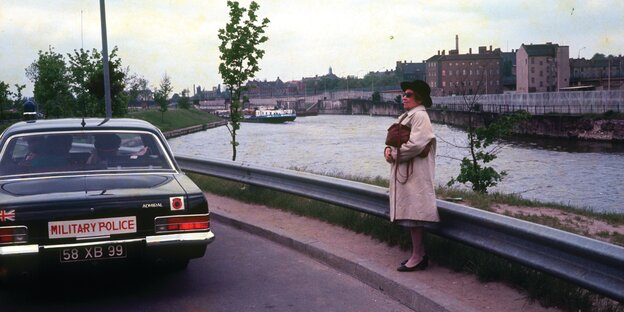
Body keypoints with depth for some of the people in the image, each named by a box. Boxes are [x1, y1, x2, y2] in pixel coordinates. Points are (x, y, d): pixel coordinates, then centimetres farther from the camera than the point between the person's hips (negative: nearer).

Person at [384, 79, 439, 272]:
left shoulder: (419, 116, -12)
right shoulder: (405, 116, 18)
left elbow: (416, 144, -22)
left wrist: (394, 154, -12)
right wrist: (389, 150, 0)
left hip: (414, 172, -10)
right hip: (402, 171, 10)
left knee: (412, 213, -7)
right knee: (409, 213, 12)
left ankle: (417, 257, -1)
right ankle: (420, 254, 19)